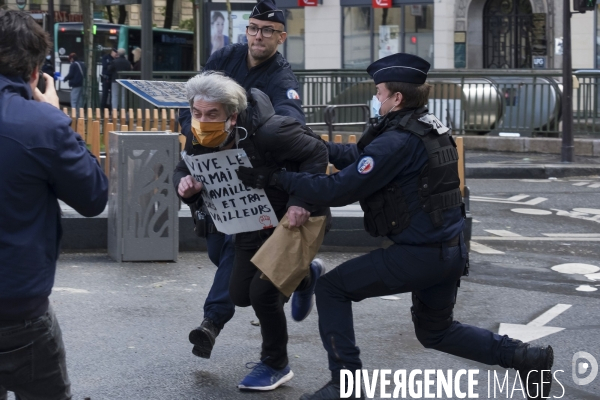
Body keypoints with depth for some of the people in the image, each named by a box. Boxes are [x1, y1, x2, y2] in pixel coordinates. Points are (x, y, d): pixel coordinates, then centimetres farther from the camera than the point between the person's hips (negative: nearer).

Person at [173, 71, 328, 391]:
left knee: (261, 290, -15)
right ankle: (305, 275, 40)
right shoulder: (201, 140, -14)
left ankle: (276, 365, 10)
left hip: (297, 217, -7)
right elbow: (184, 169, 0)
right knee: (239, 293, 11)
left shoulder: (268, 131, -34)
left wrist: (301, 201, -36)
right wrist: (185, 184, -26)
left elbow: (316, 153, -26)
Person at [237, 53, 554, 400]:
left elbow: (338, 190, -21)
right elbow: (360, 157, 17)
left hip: (418, 255, -9)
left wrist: (275, 177, -16)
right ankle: (528, 357, 20)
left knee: (331, 289, 3)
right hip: (451, 251, 9)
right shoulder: (429, 126, 10)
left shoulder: (397, 142, -19)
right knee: (436, 332, 27)